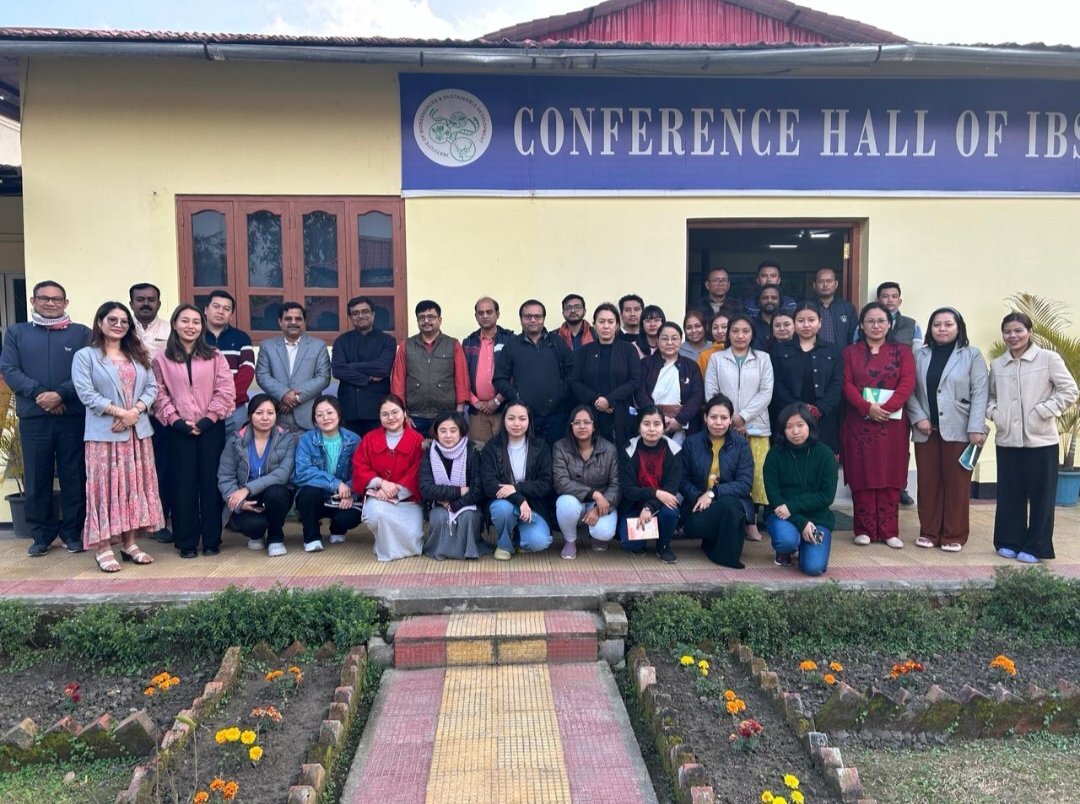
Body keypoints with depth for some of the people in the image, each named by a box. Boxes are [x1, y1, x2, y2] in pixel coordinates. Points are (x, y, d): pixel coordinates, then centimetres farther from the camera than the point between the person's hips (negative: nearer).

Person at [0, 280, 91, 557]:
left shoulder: (82, 333, 7)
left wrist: (61, 394, -17)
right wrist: (38, 394, -13)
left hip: (73, 417, -1)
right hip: (33, 417, 1)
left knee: (74, 476, 3)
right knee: (36, 478, 6)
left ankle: (72, 532, 14)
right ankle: (42, 535, 17)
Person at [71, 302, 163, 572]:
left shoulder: (138, 355, 15)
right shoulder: (85, 356, 0)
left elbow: (152, 387, 7)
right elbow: (85, 393, -11)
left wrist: (135, 411, -10)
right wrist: (118, 412, -17)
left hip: (138, 430, 5)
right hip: (104, 432, -5)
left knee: (135, 485, 7)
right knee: (106, 487, -3)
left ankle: (129, 542, 15)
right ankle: (103, 547, 2)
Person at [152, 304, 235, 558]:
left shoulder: (215, 357, 5)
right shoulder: (162, 360, 6)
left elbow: (225, 390, -2)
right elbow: (159, 394, 0)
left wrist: (208, 419, -10)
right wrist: (176, 421, -11)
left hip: (211, 428, 0)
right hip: (178, 430, 0)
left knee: (211, 482, 3)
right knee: (183, 484, 3)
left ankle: (212, 539, 12)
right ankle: (187, 542, 12)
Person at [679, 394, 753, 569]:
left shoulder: (741, 444, 1)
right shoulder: (691, 443, 5)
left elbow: (745, 484, -9)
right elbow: (683, 480, 3)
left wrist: (713, 493, -20)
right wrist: (698, 497, -18)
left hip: (732, 501, -1)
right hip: (698, 503, 1)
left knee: (728, 504, -37)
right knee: (695, 525, -32)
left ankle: (726, 554, -15)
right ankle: (719, 543, 3)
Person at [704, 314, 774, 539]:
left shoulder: (763, 359, 10)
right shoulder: (716, 359, 9)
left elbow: (766, 393, 2)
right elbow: (711, 394, 4)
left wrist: (742, 416, -9)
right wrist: (728, 420, -6)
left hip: (755, 427, 0)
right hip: (724, 427, 0)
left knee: (756, 475, -5)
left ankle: (751, 522, 7)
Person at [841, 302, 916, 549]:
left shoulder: (901, 352, 9)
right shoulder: (850, 352, 9)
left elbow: (908, 382, -4)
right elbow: (847, 384, -1)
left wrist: (887, 407, -18)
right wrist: (867, 407, -17)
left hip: (892, 424, 0)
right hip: (859, 424, 0)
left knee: (890, 477, 2)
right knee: (862, 477, 1)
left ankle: (889, 530, 9)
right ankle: (864, 529, 8)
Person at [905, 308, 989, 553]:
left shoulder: (972, 355, 3)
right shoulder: (919, 355, 10)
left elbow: (979, 393, -4)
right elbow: (910, 390, 6)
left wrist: (976, 428, -12)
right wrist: (918, 417, -8)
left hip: (958, 430, -2)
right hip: (926, 429, 2)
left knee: (956, 483, 2)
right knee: (928, 483, 6)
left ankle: (954, 535, 12)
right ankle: (929, 532, 16)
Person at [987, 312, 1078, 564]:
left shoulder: (1049, 358, -4)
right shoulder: (997, 365, 8)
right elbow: (990, 395, 18)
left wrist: (1043, 412, -13)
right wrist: (993, 412, -1)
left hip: (1040, 439, -3)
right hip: (1006, 439, 3)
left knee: (1040, 495, 3)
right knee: (1009, 494, 8)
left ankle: (1036, 547, 13)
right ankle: (1010, 542, 20)